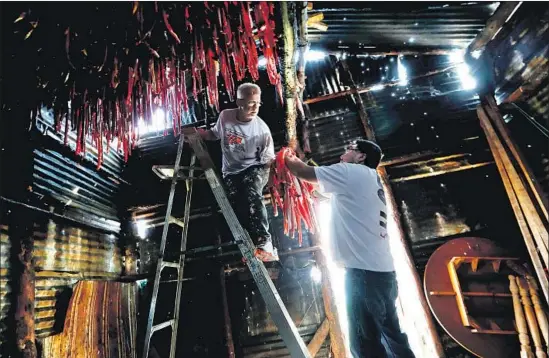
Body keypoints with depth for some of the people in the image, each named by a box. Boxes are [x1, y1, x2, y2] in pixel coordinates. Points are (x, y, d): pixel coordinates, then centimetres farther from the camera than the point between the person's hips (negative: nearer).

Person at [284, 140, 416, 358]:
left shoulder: (352, 172, -3)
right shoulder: (371, 180, 23)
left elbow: (304, 173, 0)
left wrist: (288, 159, 19)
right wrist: (296, 162, 31)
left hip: (364, 270, -9)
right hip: (381, 269, 10)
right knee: (391, 338, 14)